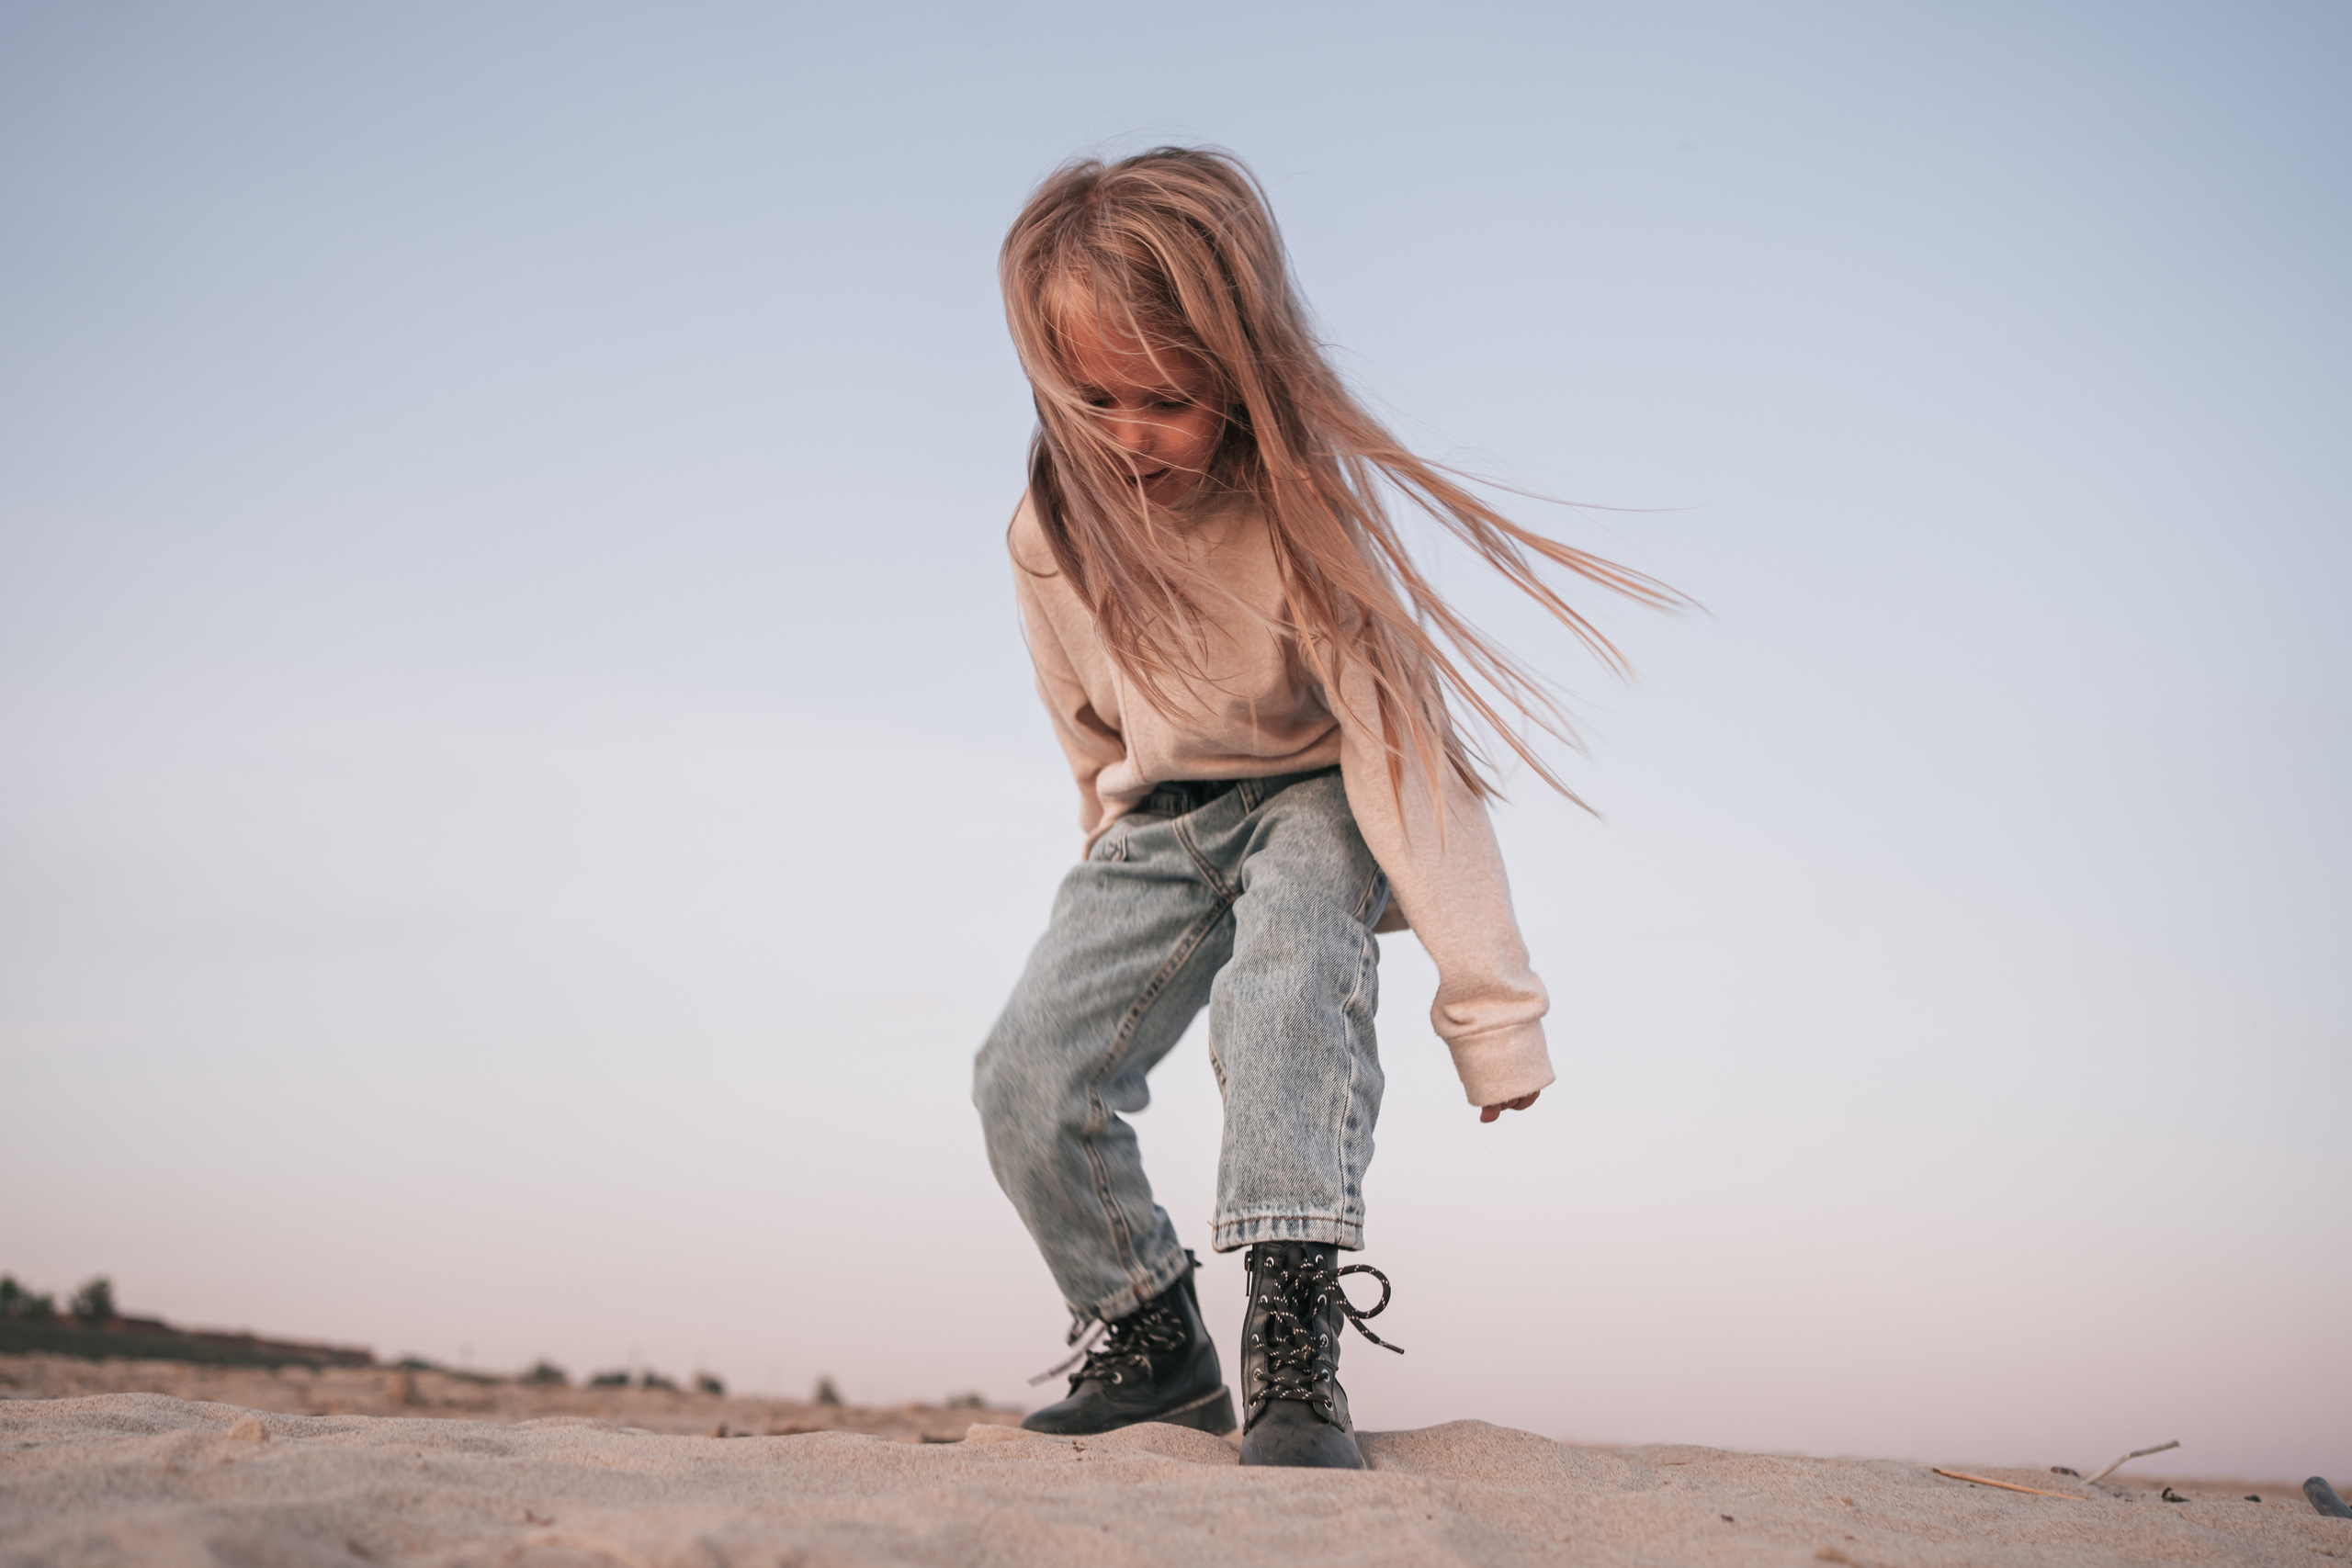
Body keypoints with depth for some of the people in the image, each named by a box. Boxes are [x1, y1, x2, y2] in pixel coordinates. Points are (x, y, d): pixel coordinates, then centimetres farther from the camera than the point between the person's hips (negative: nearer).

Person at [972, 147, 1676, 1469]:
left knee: (1292, 961, -38)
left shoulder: (1308, 509, -27)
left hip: (1310, 797, -4)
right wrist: (1124, 867, 17)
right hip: (1159, 818, 4)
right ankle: (1153, 1340, 8)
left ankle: (1294, 1340, -42)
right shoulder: (1055, 527, -13)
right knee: (1029, 1078, -13)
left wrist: (1489, 1001, -32)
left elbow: (1407, 744, -30)